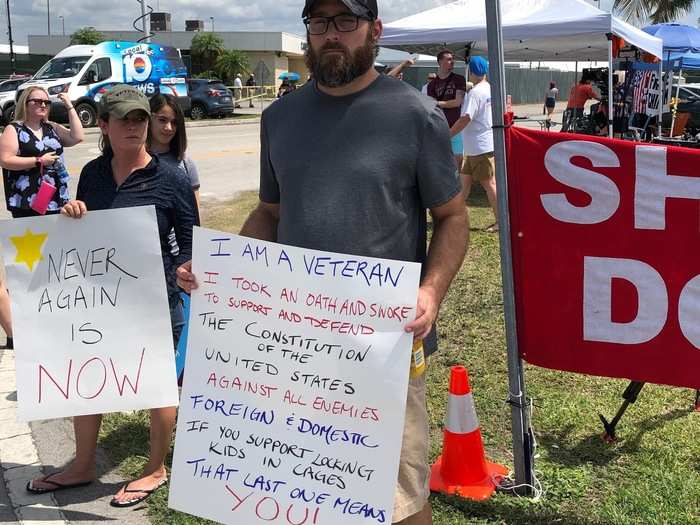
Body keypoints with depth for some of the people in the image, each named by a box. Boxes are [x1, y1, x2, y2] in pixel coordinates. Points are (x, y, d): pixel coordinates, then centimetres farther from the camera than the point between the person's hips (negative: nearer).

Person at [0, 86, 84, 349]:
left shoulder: (52, 129, 16)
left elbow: (77, 137, 3)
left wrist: (69, 107, 4)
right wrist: (39, 161, -13)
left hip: (57, 201, 6)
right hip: (27, 204, -6)